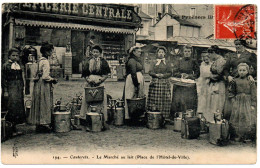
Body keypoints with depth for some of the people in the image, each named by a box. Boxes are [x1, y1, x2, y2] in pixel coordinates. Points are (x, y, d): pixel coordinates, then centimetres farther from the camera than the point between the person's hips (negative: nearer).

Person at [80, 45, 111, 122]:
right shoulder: (88, 61, 10)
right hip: (89, 84, 2)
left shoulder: (103, 62, 5)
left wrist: (100, 80, -10)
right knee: (86, 98, -4)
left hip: (100, 84, -1)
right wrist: (88, 79, -6)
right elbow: (84, 74, 12)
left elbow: (106, 75, 3)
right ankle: (84, 117, 4)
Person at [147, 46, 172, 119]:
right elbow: (150, 72, 3)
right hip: (155, 83, 0)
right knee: (154, 100, -5)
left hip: (165, 83, 0)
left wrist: (163, 75, -13)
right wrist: (156, 75, -16)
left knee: (164, 100, -4)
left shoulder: (167, 63, 14)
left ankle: (164, 116, 0)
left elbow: (170, 73, 4)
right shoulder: (153, 63, 13)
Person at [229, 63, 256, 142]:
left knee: (249, 119, -5)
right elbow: (232, 92, 10)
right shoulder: (235, 81, 5)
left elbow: (254, 93, -1)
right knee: (237, 119, -1)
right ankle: (237, 136, 10)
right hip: (238, 102, 1)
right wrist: (233, 101, 0)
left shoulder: (250, 81, 1)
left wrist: (253, 105, -6)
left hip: (248, 102, -1)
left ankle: (248, 136, 8)